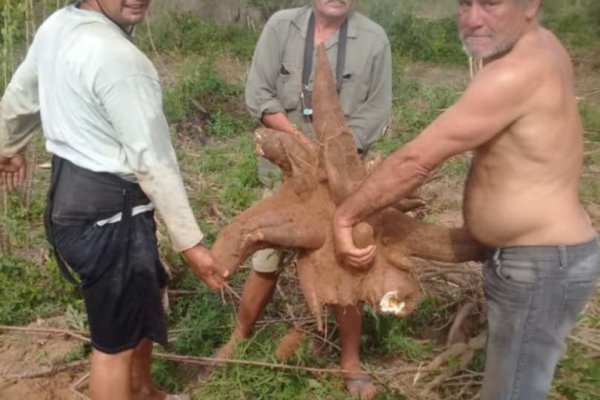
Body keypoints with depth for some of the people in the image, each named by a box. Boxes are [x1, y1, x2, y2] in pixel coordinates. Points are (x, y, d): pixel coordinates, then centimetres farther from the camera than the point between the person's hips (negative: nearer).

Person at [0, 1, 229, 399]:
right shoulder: (119, 58, -25)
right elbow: (153, 163, -23)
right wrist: (190, 242, -16)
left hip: (72, 196, 10)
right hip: (107, 211, -10)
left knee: (143, 301, 28)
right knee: (117, 339, 7)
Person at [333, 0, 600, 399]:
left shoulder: (516, 74, -27)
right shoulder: (541, 45, 4)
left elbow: (416, 161, -24)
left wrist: (345, 216, -15)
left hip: (542, 265, -10)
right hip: (541, 255, 10)